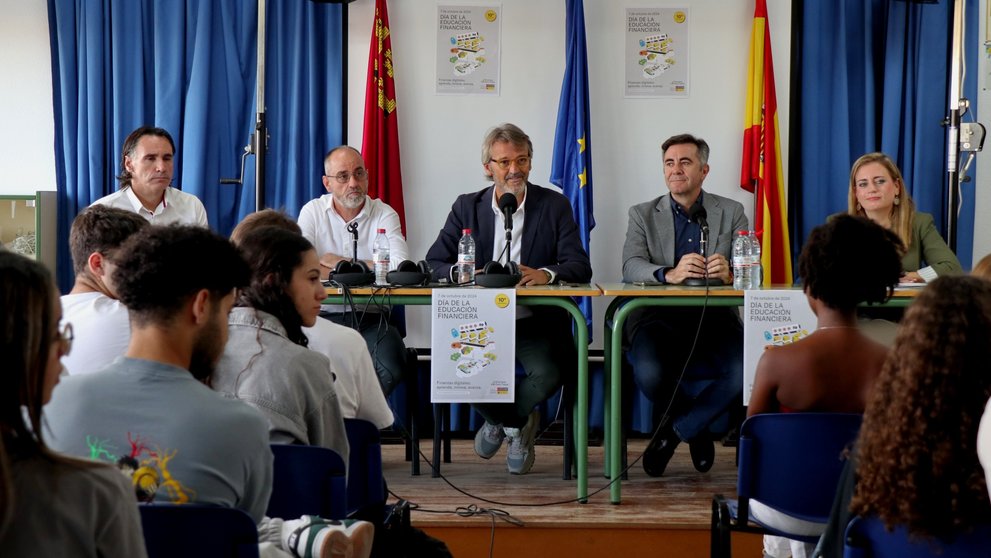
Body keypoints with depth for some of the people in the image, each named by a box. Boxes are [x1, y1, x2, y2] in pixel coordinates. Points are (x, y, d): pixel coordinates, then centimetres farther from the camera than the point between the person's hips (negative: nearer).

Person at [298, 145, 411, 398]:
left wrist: (338, 263, -8)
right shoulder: (313, 212, 6)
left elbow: (400, 268, -13)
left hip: (371, 319, 0)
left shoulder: (384, 214, 4)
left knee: (392, 368, -26)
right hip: (324, 317, 0)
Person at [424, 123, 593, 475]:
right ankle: (518, 425, 6)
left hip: (537, 323, -1)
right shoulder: (467, 207, 9)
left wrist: (545, 274, -29)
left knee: (548, 374, -30)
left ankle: (500, 420, 7)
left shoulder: (555, 206, 5)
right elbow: (433, 264, 0)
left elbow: (580, 268, -6)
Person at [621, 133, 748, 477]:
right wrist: (670, 274, -29)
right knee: (649, 374, -33)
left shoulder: (731, 213, 14)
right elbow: (631, 268, -6)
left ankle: (675, 430, -2)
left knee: (746, 372, -30)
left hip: (713, 318, 1)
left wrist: (730, 275, -24)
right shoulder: (643, 214, 12)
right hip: (658, 317, -1)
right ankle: (697, 430, 5)